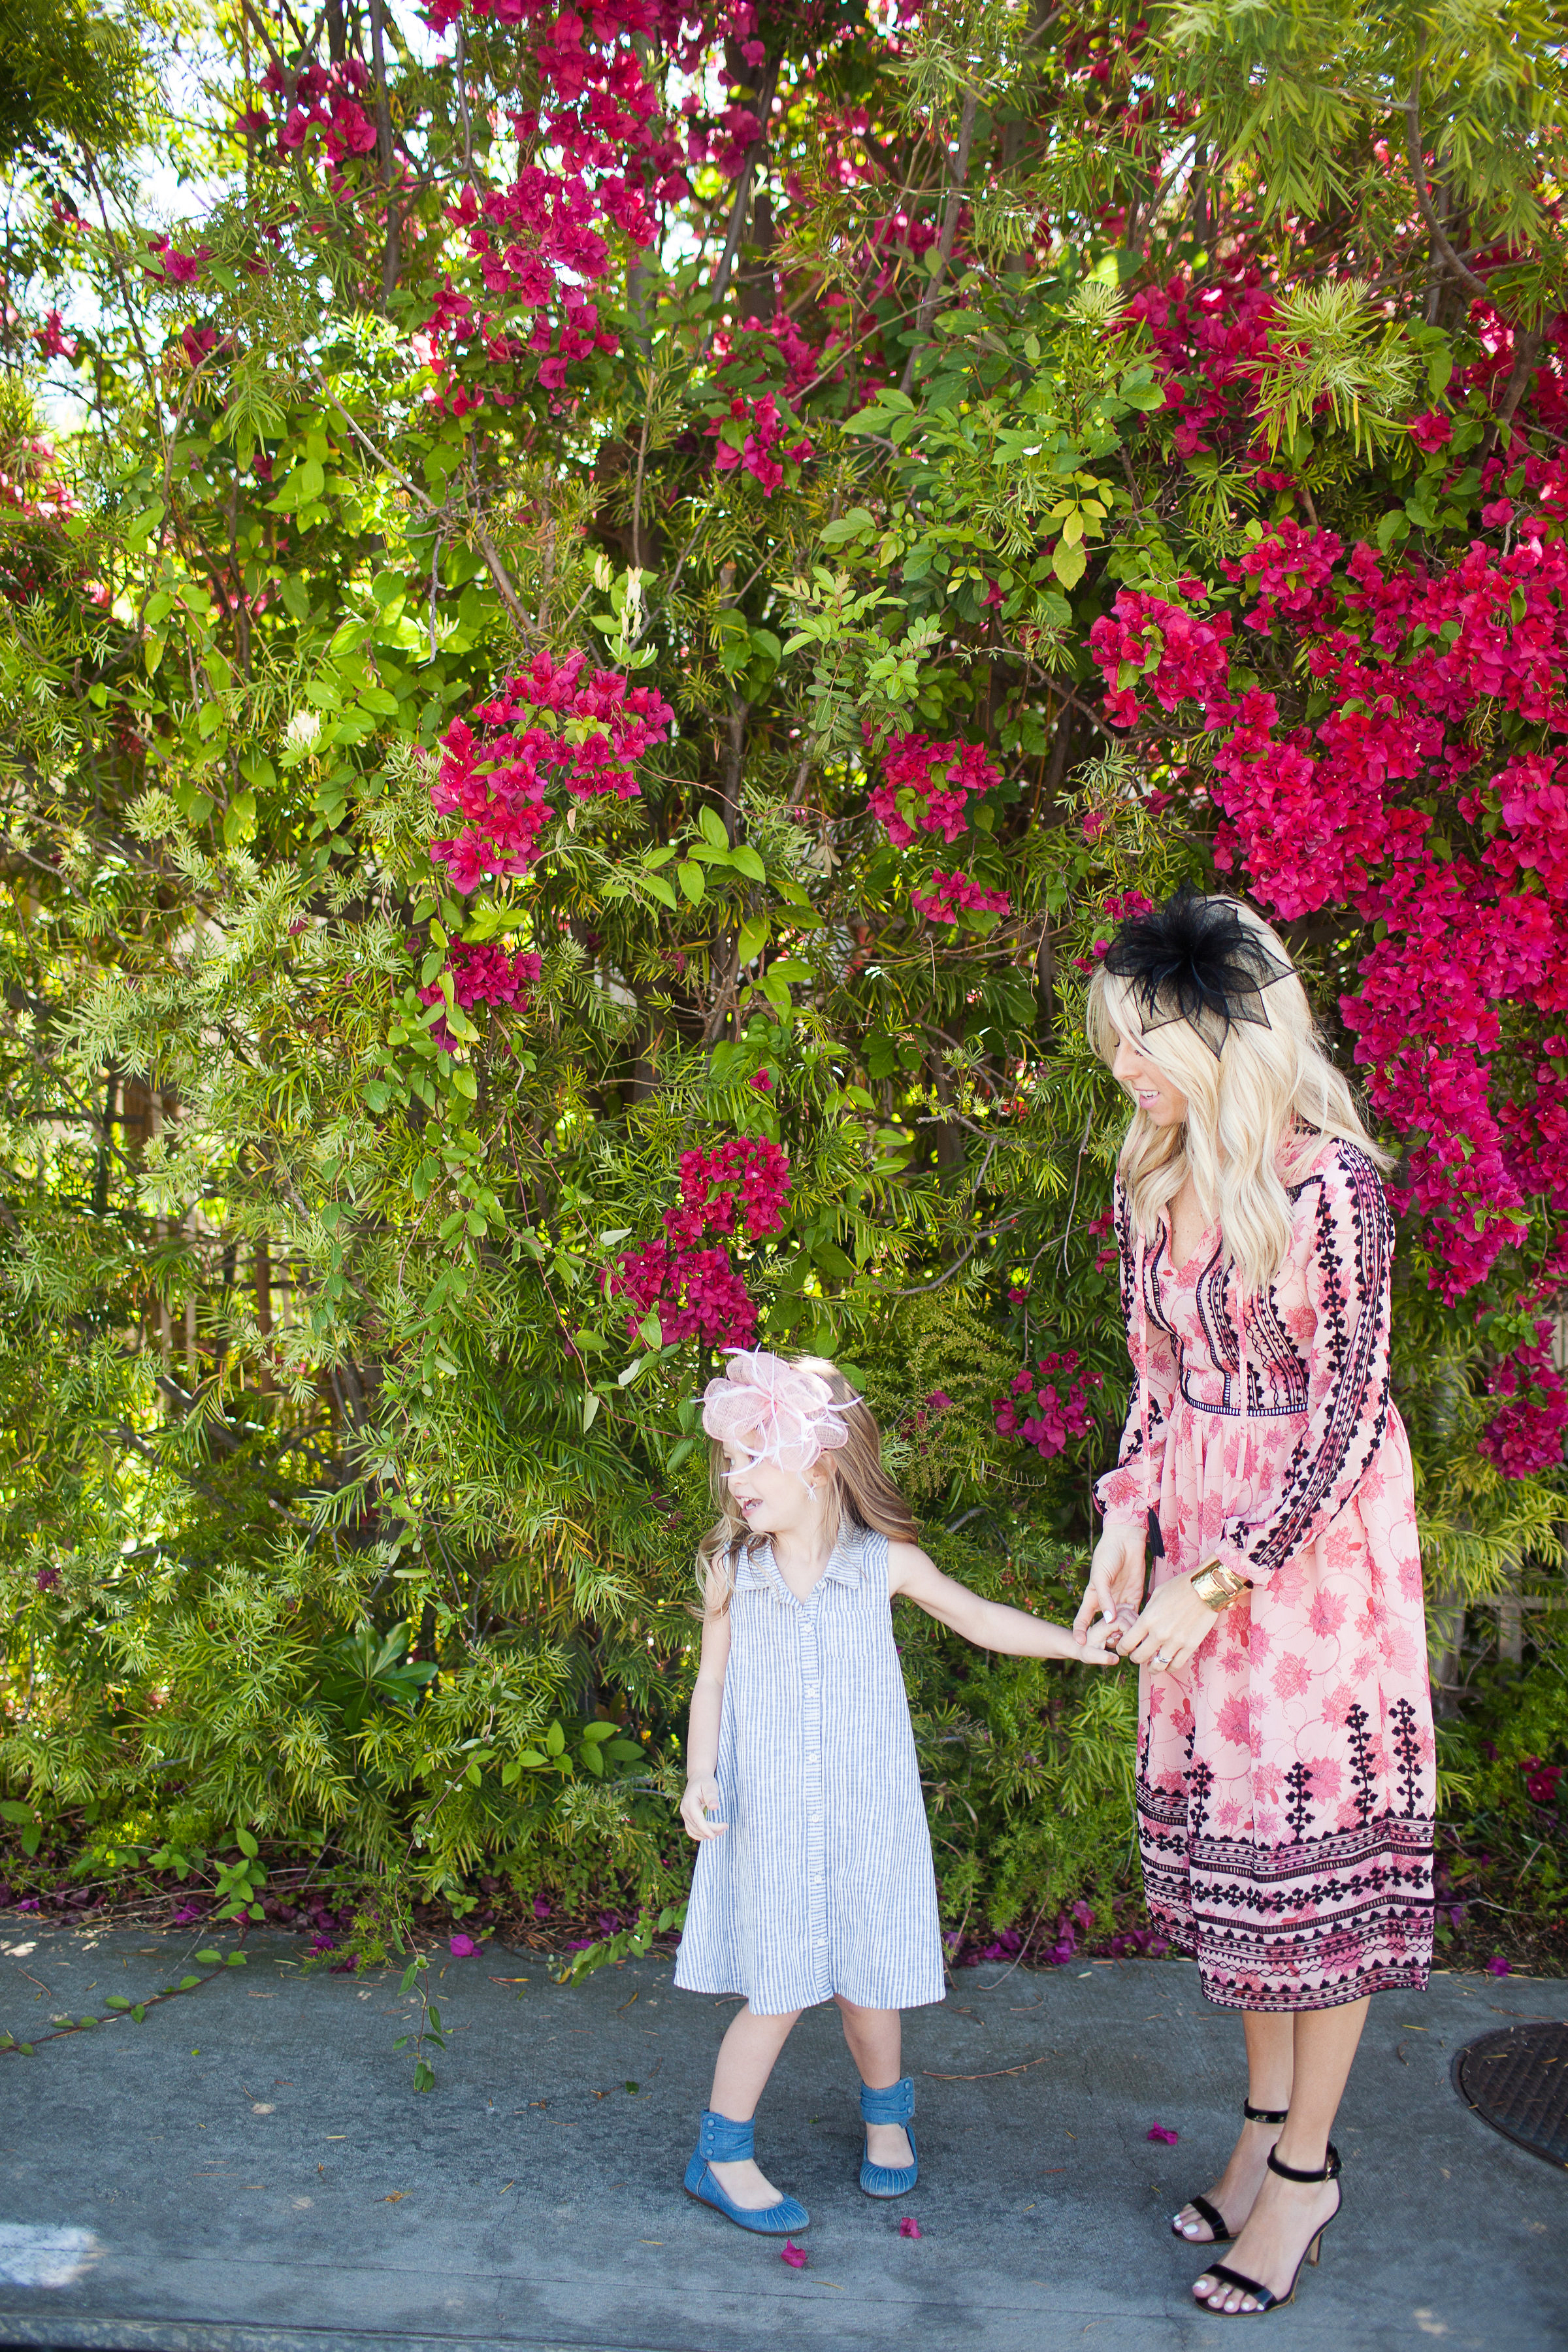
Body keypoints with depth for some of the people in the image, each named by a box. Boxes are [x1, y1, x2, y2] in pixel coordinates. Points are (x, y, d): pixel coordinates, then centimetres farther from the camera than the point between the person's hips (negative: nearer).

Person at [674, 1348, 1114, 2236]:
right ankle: (722, 2155, 20)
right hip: (766, 1822, -1)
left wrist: (1083, 1642, 2)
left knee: (868, 1984, 10)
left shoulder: (885, 1560, -7)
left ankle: (887, 2111, 40)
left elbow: (980, 1619, 6)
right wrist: (701, 1775, -8)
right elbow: (713, 1681, 4)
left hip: (865, 1819, 1)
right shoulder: (731, 1570, -6)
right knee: (775, 1995, 1)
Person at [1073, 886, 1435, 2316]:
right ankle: (1266, 2120, 32)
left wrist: (1221, 1578, -15)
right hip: (1195, 1537, 7)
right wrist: (1128, 1526, 0)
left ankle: (1306, 2168, 21)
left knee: (1317, 1836, 5)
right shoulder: (1152, 1183, 4)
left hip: (1315, 1540, -7)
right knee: (1226, 1826, 15)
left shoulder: (1330, 1179, -18)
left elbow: (1347, 1417, -16)